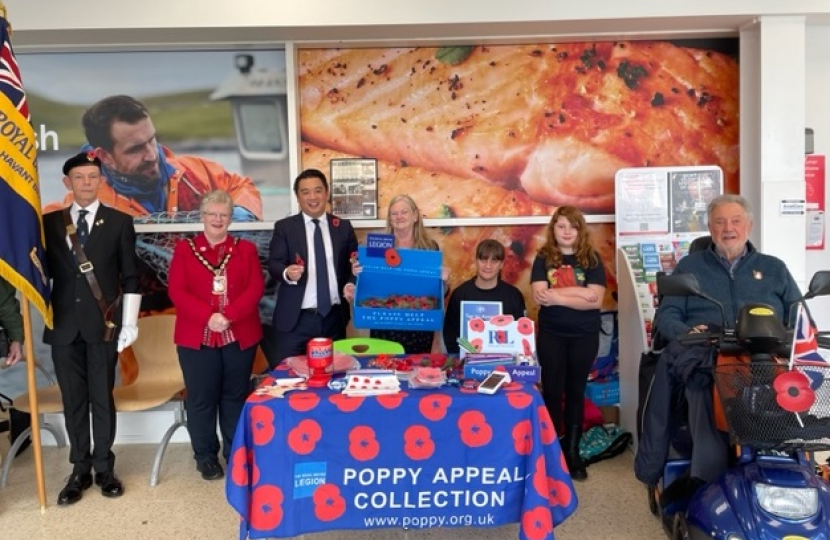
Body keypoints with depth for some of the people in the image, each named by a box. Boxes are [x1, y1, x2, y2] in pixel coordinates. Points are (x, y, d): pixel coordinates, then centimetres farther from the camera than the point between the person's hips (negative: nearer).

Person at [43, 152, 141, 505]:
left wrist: (129, 323, -6)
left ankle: (104, 468, 20)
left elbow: (130, 277, -1)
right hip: (64, 325, 2)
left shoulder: (120, 222, 1)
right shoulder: (49, 222, 8)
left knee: (102, 398, 6)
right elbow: (45, 272, 8)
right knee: (73, 400, 9)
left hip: (103, 324, -2)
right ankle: (80, 469, 21)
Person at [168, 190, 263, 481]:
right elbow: (177, 291, -5)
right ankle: (205, 457, 20)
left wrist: (228, 316, -18)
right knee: (201, 399, 6)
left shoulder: (246, 249, 8)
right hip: (197, 337, -1)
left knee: (236, 397, 10)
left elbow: (255, 288, -3)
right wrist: (208, 317, -19)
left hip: (239, 336, 1)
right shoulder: (184, 249, 5)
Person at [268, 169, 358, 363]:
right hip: (295, 319, -2)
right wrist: (287, 273, -29)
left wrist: (351, 283, -9)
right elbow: (274, 265, -7)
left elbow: (352, 265, 13)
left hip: (334, 317, 3)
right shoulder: (284, 227, 2)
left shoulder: (343, 227, 9)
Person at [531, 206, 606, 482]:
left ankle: (572, 452, 21)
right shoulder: (543, 258, 0)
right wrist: (578, 292, -17)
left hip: (585, 335, 1)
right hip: (551, 334, -1)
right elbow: (539, 296, -13)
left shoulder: (591, 259, 0)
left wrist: (557, 296, -18)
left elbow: (596, 300, -12)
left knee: (576, 392, 10)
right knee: (552, 391, 4)